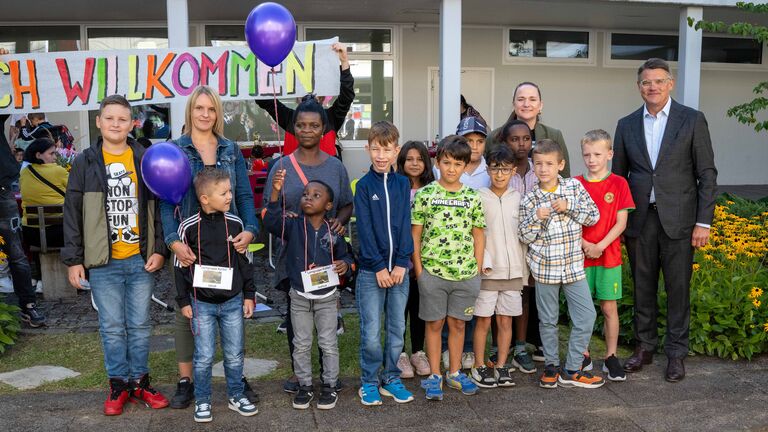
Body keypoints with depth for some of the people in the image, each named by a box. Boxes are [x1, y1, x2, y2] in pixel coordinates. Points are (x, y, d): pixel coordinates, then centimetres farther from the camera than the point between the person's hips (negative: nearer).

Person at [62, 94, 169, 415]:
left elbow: (158, 207, 5)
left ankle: (140, 381, 24)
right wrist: (74, 259, -1)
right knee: (112, 327, 8)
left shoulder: (146, 160, 3)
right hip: (102, 262, 0)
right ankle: (118, 384, 22)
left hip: (141, 259, 1)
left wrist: (159, 250, -2)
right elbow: (73, 213, 3)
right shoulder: (85, 163, 2)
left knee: (140, 325, 10)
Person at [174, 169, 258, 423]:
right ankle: (202, 401, 22)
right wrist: (183, 301, 1)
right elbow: (180, 266, -1)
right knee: (204, 357, 4)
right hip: (202, 303, -2)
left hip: (233, 301, 2)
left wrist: (249, 295, 7)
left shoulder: (235, 223, -1)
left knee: (234, 355, 10)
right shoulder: (189, 227, -8)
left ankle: (236, 396, 28)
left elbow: (245, 261, 7)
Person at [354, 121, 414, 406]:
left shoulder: (402, 184, 6)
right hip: (371, 271, -3)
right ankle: (369, 382, 16)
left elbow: (405, 225, 2)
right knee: (371, 334, -1)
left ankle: (391, 379, 25)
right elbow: (365, 230, -7)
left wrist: (400, 263, -7)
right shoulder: (364, 185, -2)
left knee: (397, 329, 10)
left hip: (398, 268, 3)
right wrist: (379, 267, -11)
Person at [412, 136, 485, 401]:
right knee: (434, 323, 8)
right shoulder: (425, 195, -3)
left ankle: (455, 373, 27)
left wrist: (477, 270, 3)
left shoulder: (473, 197, 3)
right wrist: (418, 270, -5)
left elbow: (478, 237, 8)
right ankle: (434, 376, 20)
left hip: (465, 274, 2)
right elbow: (415, 235, -1)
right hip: (432, 272, -2)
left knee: (457, 323, 12)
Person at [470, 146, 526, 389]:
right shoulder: (480, 198, -3)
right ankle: (479, 367, 14)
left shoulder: (518, 199, 7)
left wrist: (524, 271, 8)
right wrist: (484, 262, -15)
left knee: (506, 321, 9)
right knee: (483, 321, 3)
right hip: (488, 270, -3)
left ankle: (501, 367, 19)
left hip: (513, 270, 3)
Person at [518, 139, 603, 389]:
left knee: (587, 315, 0)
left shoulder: (574, 186, 0)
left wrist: (569, 207, -14)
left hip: (573, 266, 2)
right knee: (548, 320, 9)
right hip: (545, 267, -1)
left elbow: (594, 216, 0)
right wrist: (536, 218, -19)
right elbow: (525, 237, -3)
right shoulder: (529, 200, -3)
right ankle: (551, 366, 26)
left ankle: (571, 370, 12)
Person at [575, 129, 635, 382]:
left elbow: (621, 222, -5)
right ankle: (583, 356, 20)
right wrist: (584, 244, -14)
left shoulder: (618, 184, -1)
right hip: (580, 256, 1)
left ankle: (611, 357, 17)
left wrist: (599, 246, -15)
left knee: (609, 307, 5)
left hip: (608, 256, -1)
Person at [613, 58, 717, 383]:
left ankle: (676, 353, 18)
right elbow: (619, 176, 11)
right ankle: (645, 346, 25)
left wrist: (703, 222, -7)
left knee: (678, 289, 4)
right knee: (643, 287, 10)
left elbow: (707, 174, -1)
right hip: (640, 220, 3)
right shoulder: (627, 125, 8)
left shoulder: (693, 120, 0)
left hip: (678, 220, -2)